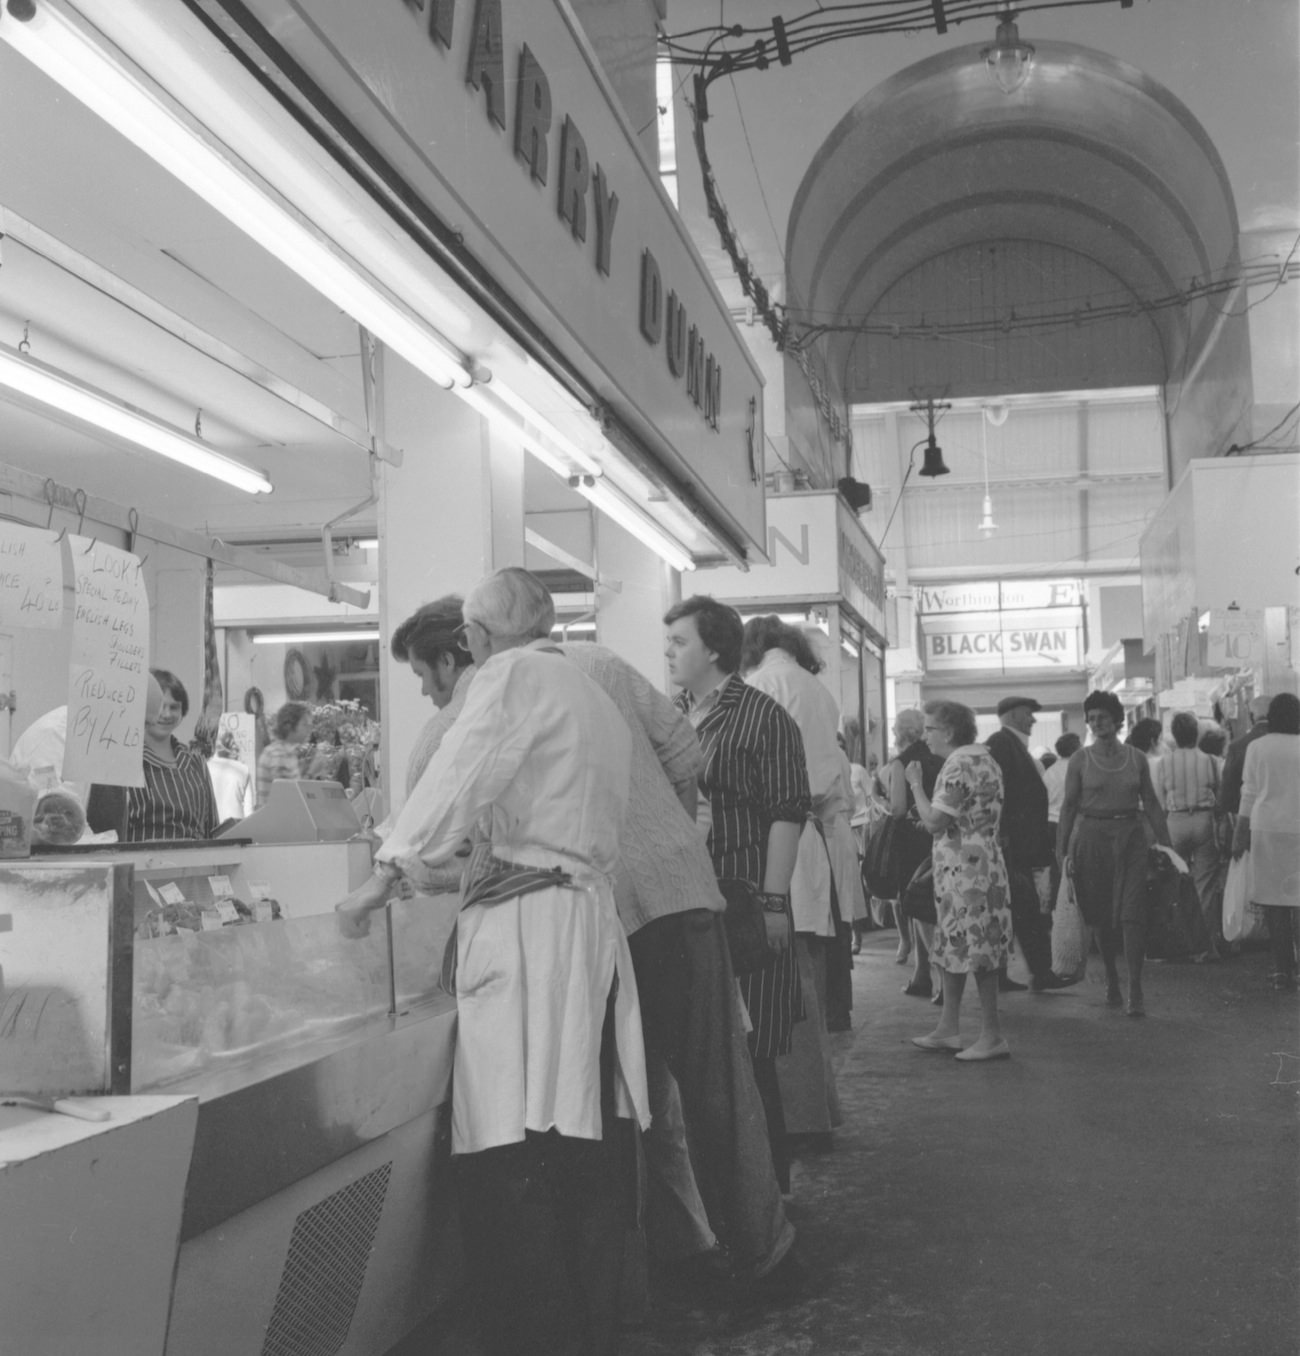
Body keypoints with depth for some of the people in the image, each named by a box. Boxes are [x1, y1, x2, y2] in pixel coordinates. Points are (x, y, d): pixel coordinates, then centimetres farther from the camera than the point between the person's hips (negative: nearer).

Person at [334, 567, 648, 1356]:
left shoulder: (516, 674, -1)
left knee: (515, 1159, -9)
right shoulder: (599, 701, 24)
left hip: (527, 925, -9)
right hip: (595, 915, 9)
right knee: (590, 1152, 10)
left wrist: (387, 875, -10)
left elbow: (460, 778, -12)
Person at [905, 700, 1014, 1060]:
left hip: (964, 868, -10)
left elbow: (934, 821, -20)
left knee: (976, 951, -4)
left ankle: (992, 1036, 2)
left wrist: (916, 785, -8)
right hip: (981, 864, 10)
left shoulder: (959, 767, -17)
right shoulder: (985, 759, 15)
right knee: (952, 949, 15)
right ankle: (948, 1029, 21)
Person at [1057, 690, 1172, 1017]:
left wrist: (1165, 843, 6)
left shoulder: (1136, 758, 4)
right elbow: (1068, 806, 3)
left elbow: (1151, 803, 9)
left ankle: (1135, 990, -7)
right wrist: (1064, 850, -1)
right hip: (1092, 837, 0)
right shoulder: (1080, 760, 1)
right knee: (1103, 916, 6)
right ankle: (1111, 980, 24)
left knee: (1132, 914, -8)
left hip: (1130, 837, 0)